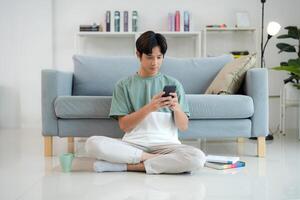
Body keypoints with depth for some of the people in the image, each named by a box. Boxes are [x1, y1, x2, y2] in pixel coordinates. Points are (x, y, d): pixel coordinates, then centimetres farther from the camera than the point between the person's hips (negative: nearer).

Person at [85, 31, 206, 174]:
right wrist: (149, 108, -15)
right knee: (93, 143, -28)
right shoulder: (124, 85, 9)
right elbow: (124, 125, 0)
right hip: (133, 144, 0)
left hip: (165, 144, 0)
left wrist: (176, 107, -14)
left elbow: (184, 127, 8)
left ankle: (126, 166, -19)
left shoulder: (173, 84, 11)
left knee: (197, 158, -32)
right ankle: (163, 160, -17)